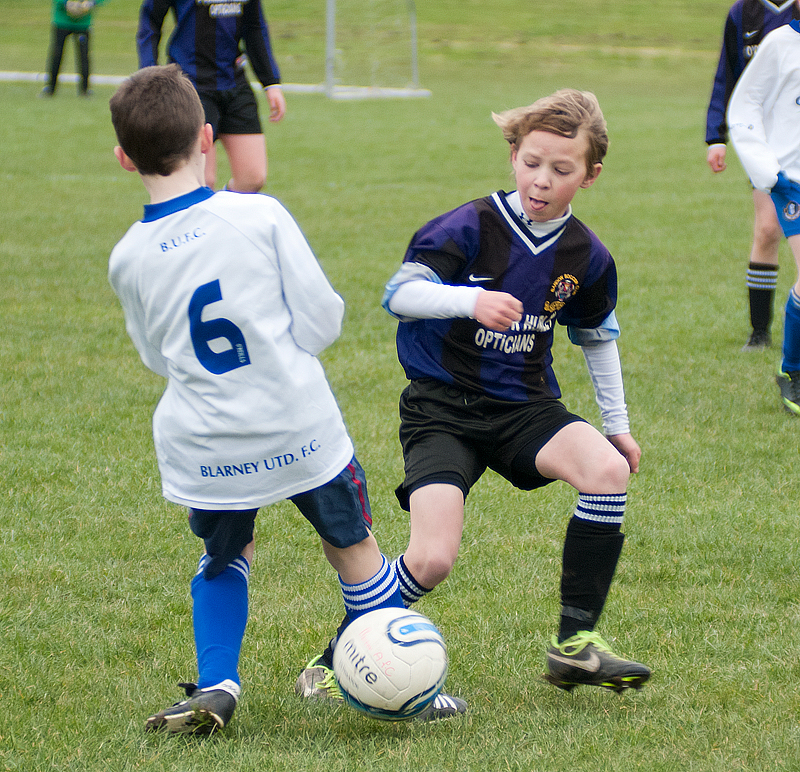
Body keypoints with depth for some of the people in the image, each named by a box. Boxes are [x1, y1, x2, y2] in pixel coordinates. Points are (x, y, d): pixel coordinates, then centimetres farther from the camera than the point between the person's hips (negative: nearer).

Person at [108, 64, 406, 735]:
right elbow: (321, 321, -8)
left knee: (224, 559, 27)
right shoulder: (260, 216, -12)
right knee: (354, 549, 18)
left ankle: (215, 686, 11)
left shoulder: (128, 259, -4)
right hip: (300, 429, -2)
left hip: (202, 447, 2)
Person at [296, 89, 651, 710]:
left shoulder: (587, 257, 2)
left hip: (524, 407, 4)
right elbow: (399, 293, -21)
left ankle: (575, 645, -13)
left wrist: (617, 423, 21)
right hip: (442, 407, -4)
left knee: (609, 469, -25)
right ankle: (338, 657, 4)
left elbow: (598, 338, 20)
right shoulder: (472, 227, -12)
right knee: (433, 560, -21)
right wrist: (470, 299, -38)